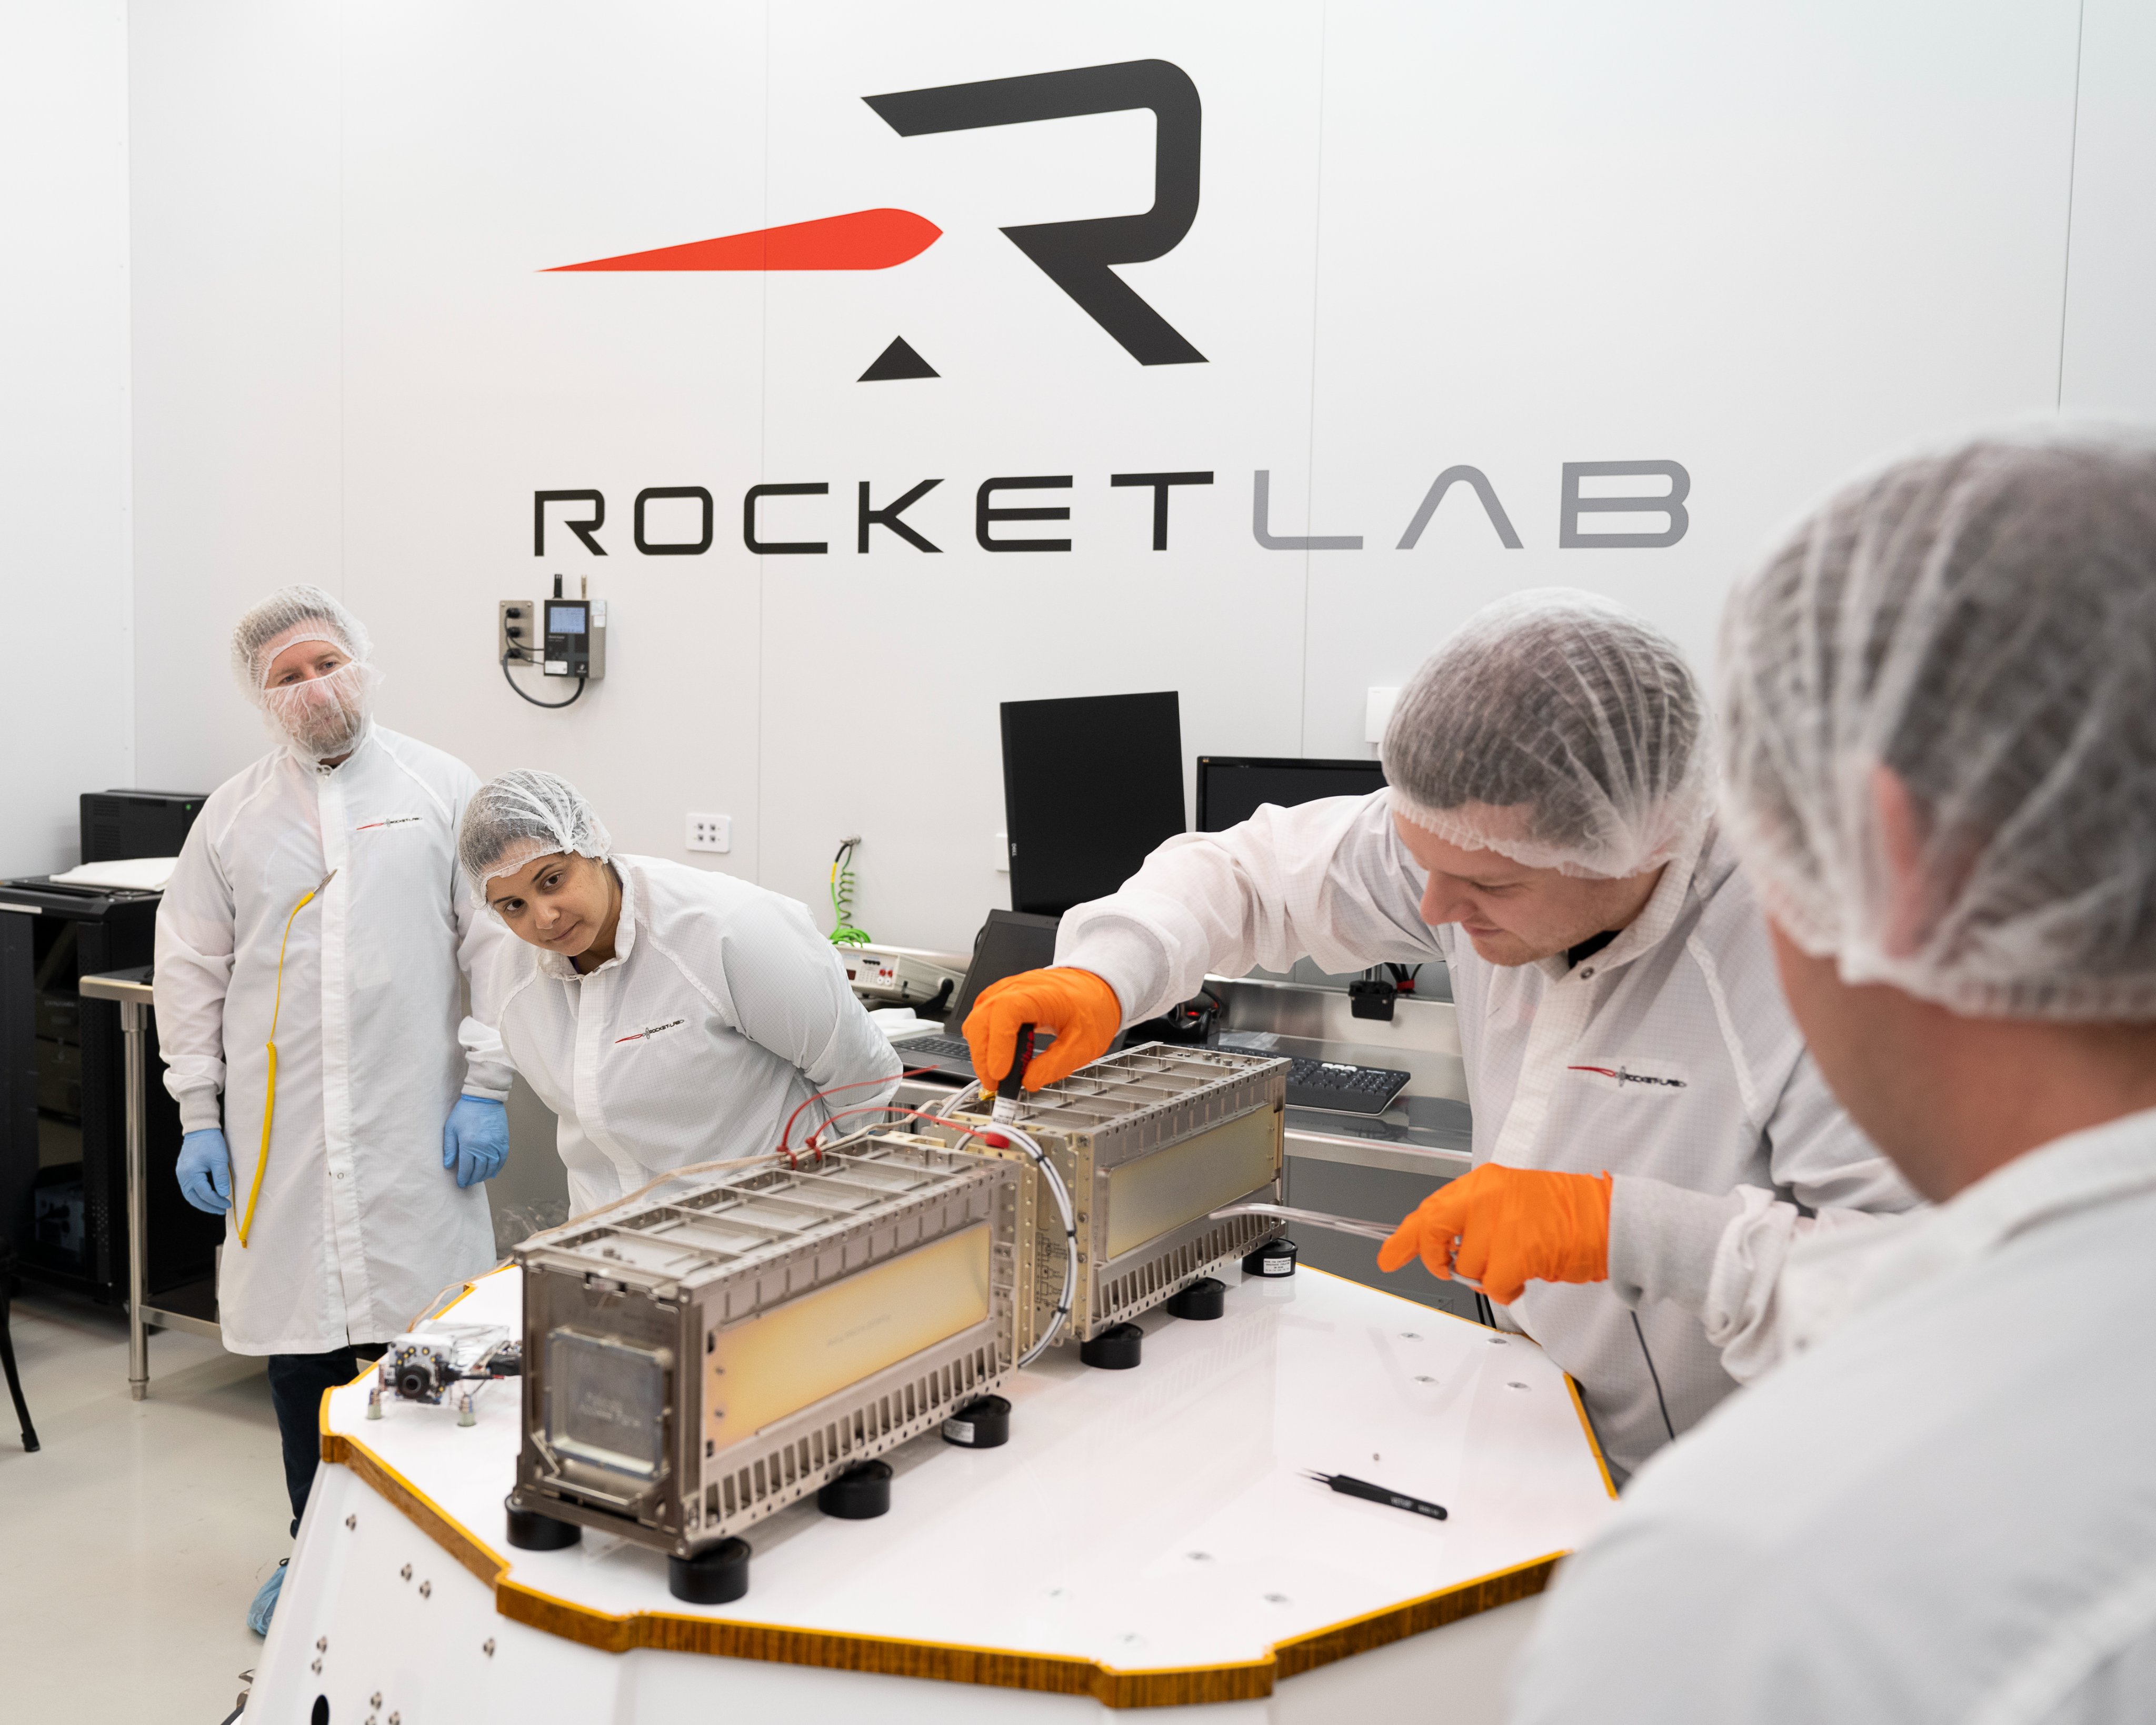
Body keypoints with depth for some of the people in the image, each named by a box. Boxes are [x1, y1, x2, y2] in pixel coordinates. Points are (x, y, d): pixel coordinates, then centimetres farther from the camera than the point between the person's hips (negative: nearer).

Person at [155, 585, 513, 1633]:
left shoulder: (443, 790, 2)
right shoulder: (231, 816, 8)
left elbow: (496, 945, 1)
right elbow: (192, 975, 11)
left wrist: (486, 1088, -5)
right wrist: (198, 1118, 6)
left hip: (414, 1128, -2)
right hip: (278, 1134, 2)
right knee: (300, 1346, 10)